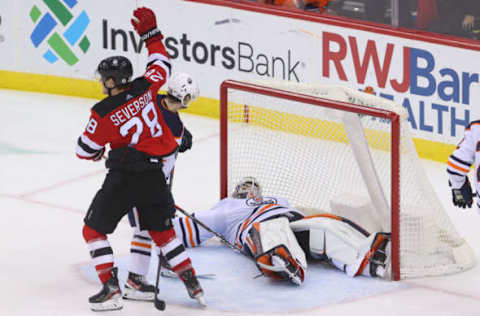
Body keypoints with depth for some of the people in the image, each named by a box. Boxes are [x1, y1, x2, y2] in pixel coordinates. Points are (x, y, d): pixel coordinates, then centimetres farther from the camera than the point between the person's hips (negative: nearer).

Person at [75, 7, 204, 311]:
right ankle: (193, 284, 15)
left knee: (94, 229, 9)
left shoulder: (103, 114, -12)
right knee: (162, 230, 21)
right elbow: (162, 64, 17)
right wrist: (151, 33, 25)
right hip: (154, 177, 5)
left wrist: (99, 151, 21)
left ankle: (111, 290, 0)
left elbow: (86, 151, -2)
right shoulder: (146, 88, -3)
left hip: (123, 179, -5)